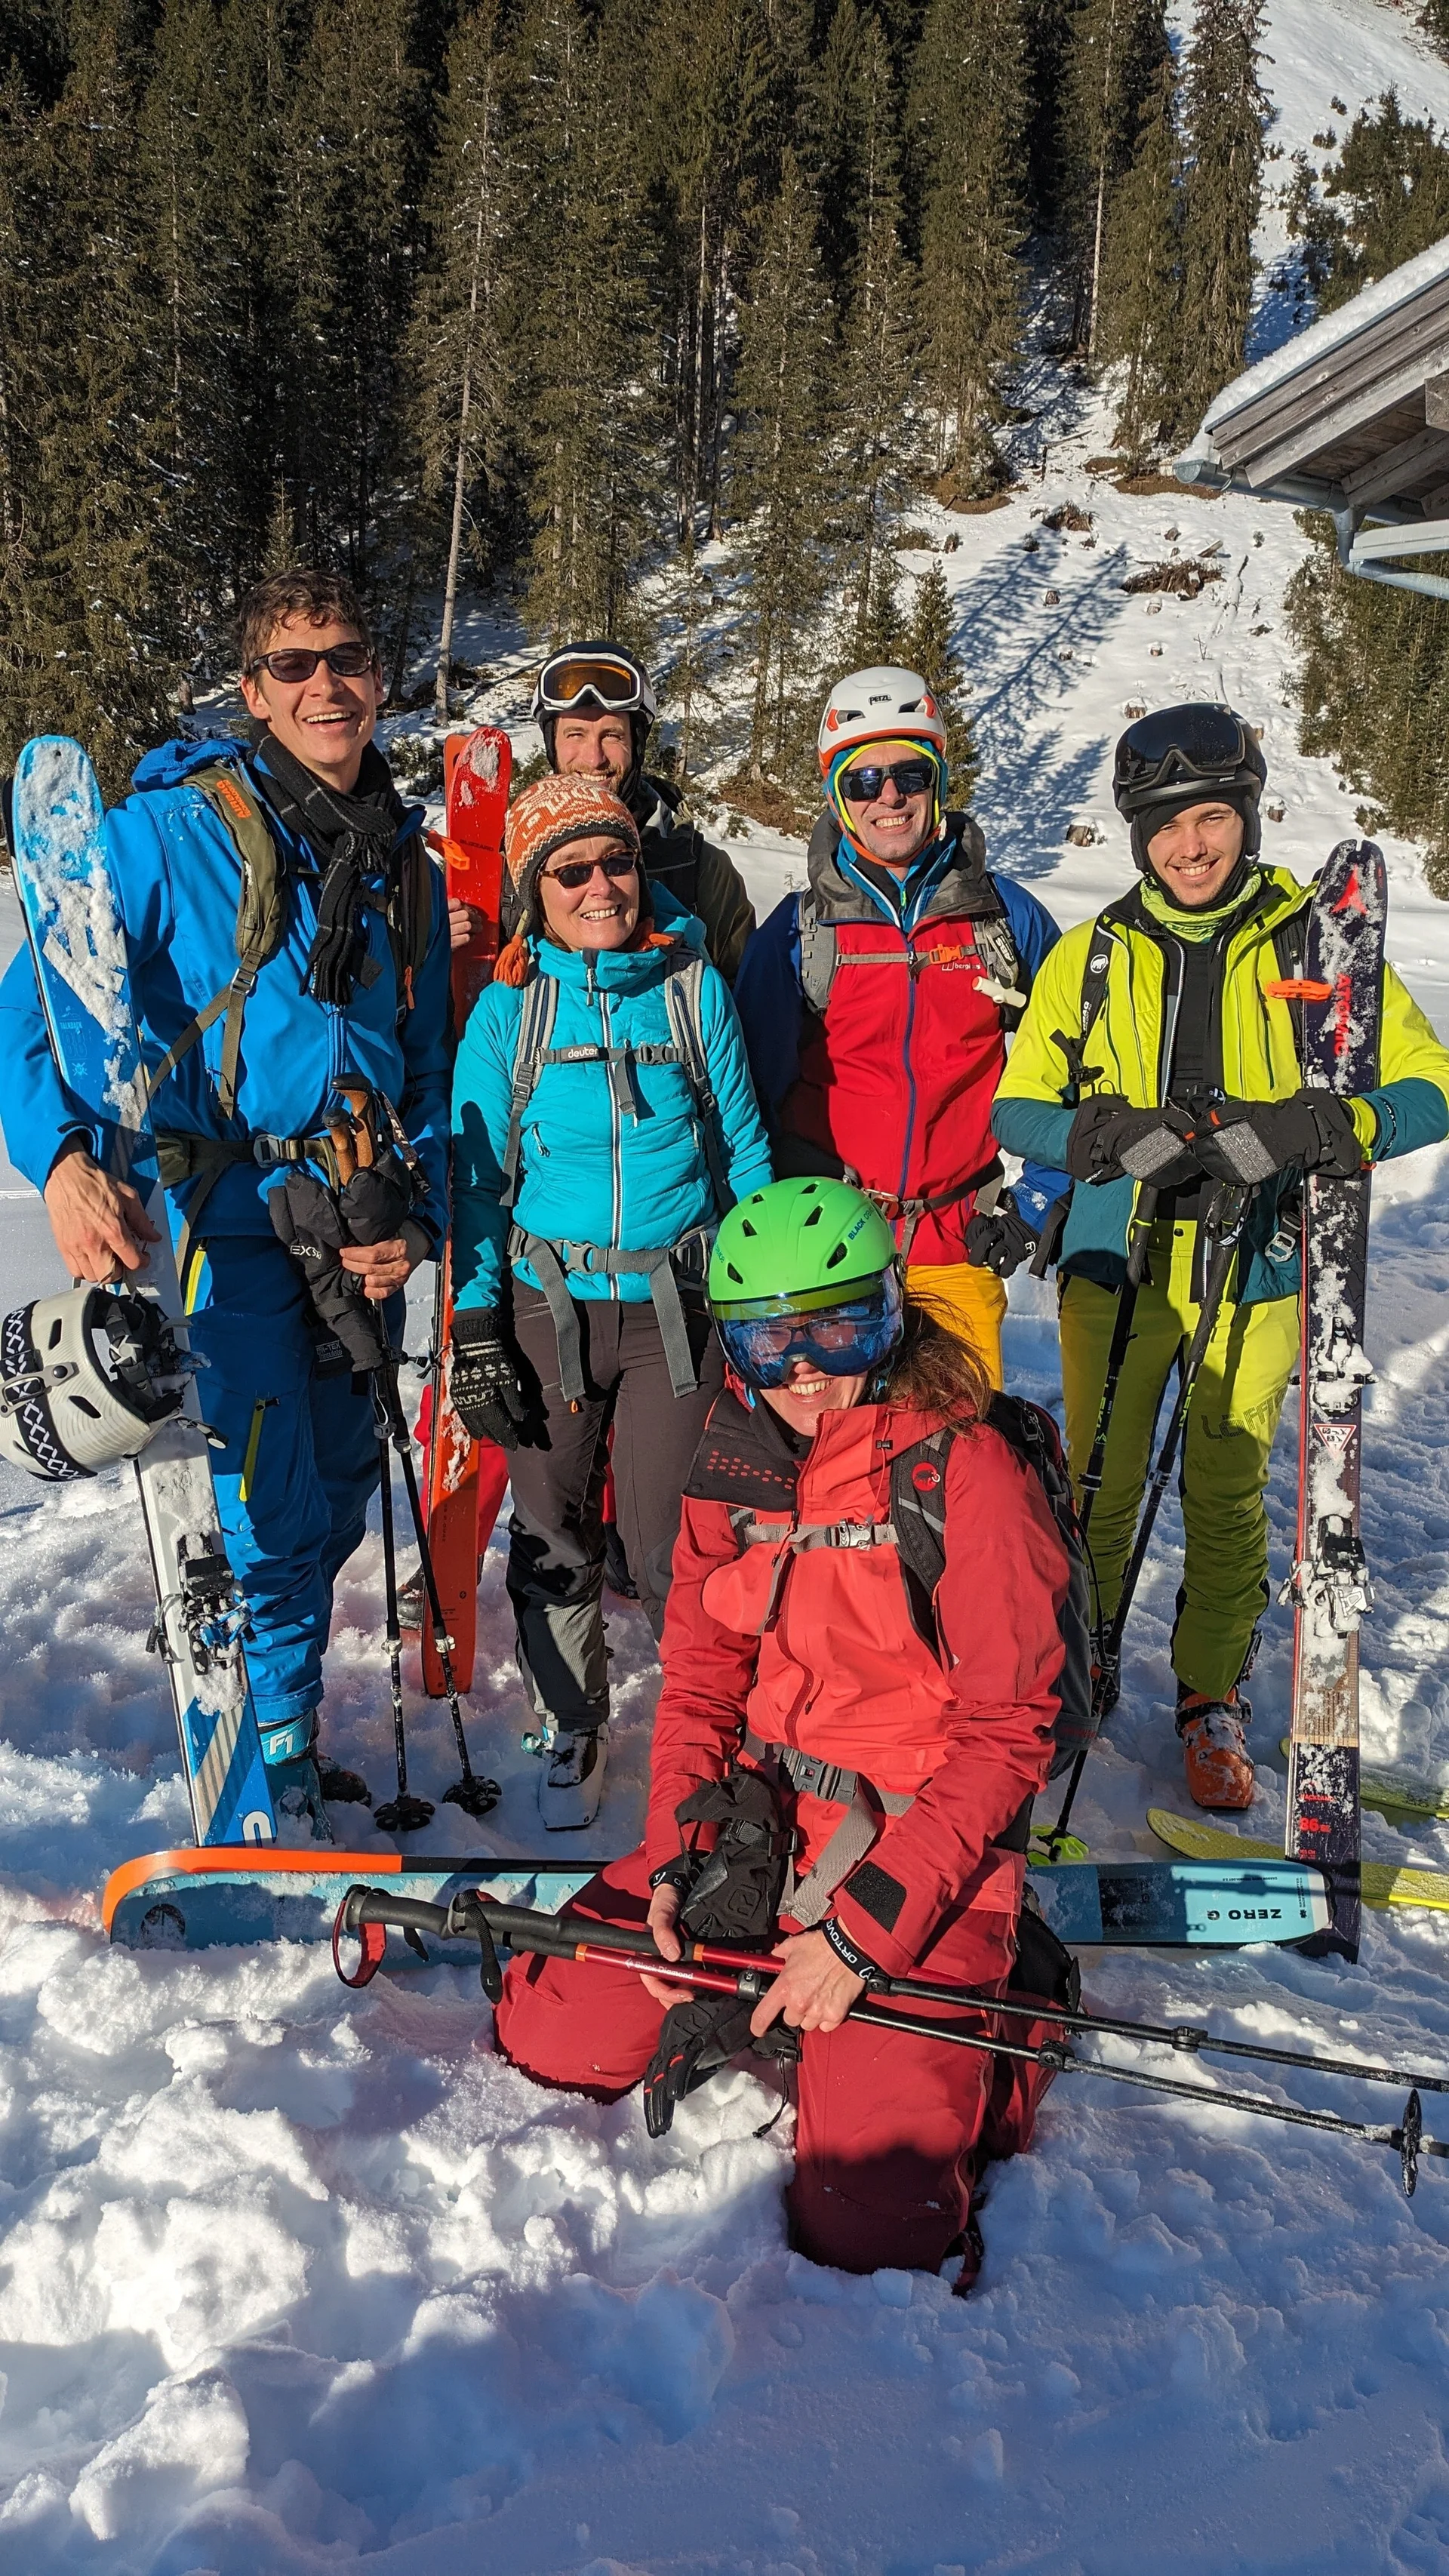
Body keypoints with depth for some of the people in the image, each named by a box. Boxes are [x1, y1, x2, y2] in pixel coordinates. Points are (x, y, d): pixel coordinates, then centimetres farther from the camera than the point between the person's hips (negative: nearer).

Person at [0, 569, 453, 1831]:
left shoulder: (408, 868, 11)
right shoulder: (173, 829, -6)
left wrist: (420, 1218, 1)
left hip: (362, 1228, 6)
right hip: (230, 1215, -5)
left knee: (337, 1502, 14)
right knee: (272, 1510, -7)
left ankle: (282, 1731, 34)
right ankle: (275, 1784, 12)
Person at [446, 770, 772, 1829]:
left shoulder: (694, 987, -1)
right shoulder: (509, 1006, -2)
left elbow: (743, 1148, 6)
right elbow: (478, 1172, 3)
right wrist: (475, 1331, -1)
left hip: (678, 1303, -1)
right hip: (549, 1302, 1)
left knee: (670, 1541, 0)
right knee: (555, 1536, 11)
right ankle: (571, 1726, 32)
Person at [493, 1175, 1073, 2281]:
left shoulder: (966, 1468, -16)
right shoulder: (736, 1461, 2)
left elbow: (1004, 1733, -16)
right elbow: (700, 1674, 9)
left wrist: (865, 1923, -21)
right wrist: (678, 1856, -6)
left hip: (924, 1841, -5)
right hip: (761, 1818, 6)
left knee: (867, 2218, -16)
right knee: (553, 2035, -3)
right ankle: (748, 1990, 19)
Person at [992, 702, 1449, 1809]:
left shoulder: (1316, 944, -1)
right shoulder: (1090, 955, 5)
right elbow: (1018, 1108, 5)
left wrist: (1317, 1127, -22)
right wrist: (1116, 1138, -16)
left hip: (1254, 1270, -1)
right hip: (1116, 1260, 1)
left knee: (1228, 1499, 7)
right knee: (1100, 1489, 6)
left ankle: (1213, 1697, 27)